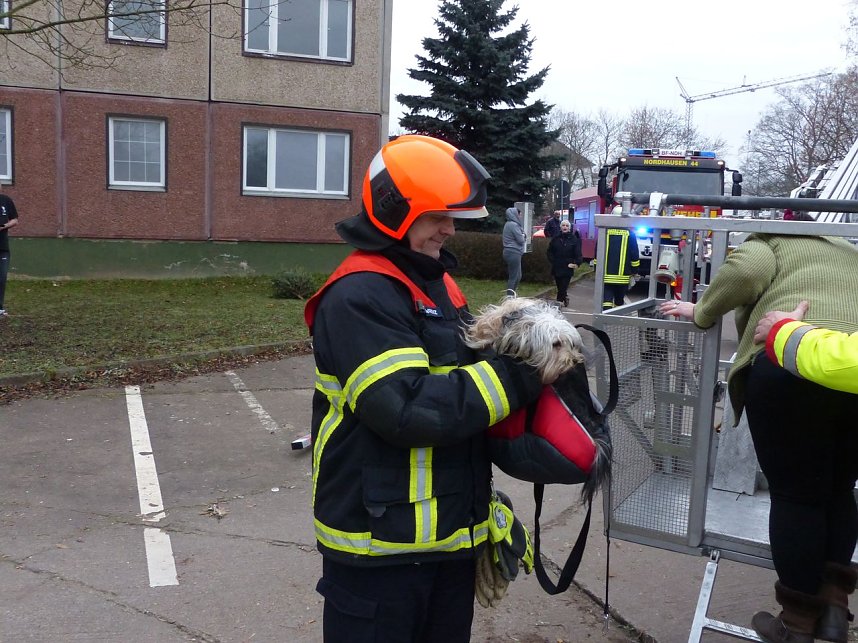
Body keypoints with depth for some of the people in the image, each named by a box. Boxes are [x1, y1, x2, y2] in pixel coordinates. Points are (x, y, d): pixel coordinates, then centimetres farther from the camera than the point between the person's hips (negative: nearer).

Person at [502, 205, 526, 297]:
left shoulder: (508, 224, 15)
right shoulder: (514, 225, -16)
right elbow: (521, 240, -16)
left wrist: (522, 235, 2)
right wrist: (523, 235, 4)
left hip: (510, 252, 10)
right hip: (514, 253, -10)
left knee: (518, 276, 17)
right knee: (514, 277, -5)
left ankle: (510, 295, 21)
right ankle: (509, 296, -2)